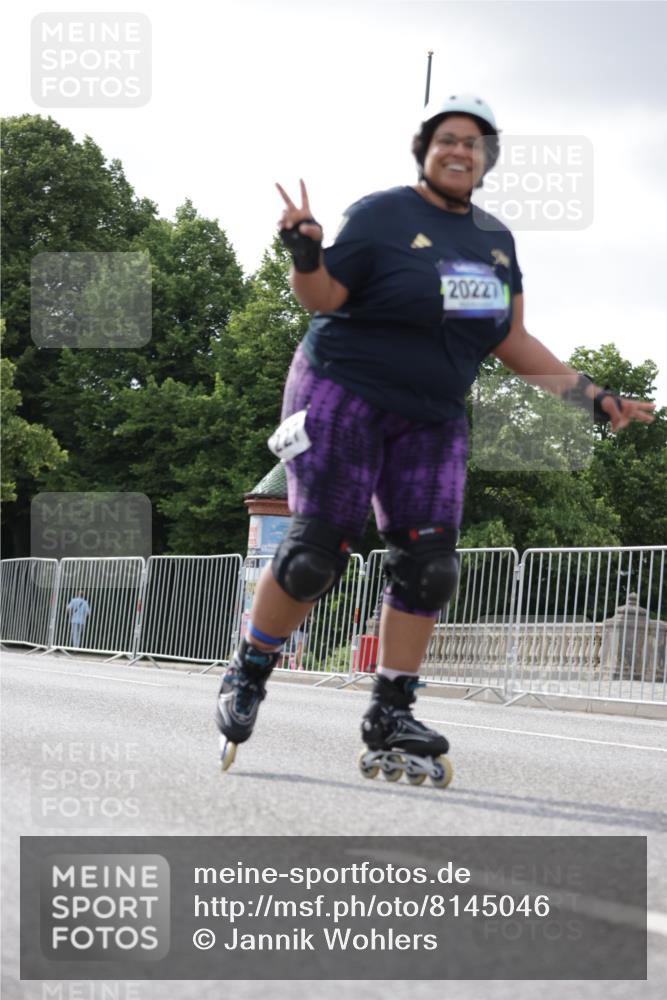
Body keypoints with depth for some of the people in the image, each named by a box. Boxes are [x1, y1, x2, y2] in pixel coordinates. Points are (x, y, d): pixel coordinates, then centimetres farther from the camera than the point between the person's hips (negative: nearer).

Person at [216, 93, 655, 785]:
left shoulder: (495, 240, 12)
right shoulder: (381, 216, -7)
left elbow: (512, 342, 14)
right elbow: (323, 298, -10)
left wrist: (593, 398, 9)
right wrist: (304, 254, -31)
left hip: (432, 418, 6)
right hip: (345, 395, -6)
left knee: (427, 565, -4)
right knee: (316, 553, -12)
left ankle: (389, 720, 5)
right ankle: (247, 674, 11)